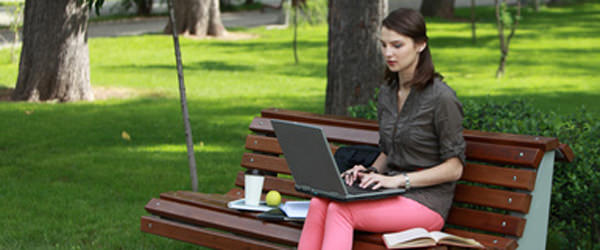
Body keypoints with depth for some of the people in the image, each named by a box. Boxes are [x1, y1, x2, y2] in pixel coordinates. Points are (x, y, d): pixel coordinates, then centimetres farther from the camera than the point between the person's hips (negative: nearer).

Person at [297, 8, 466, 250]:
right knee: (319, 204, -22)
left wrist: (399, 180, -17)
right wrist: (372, 172, 1)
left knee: (341, 210, -29)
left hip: (426, 201, -6)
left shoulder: (441, 97, -11)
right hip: (390, 193, 7)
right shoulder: (386, 93, 12)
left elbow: (454, 168, -9)